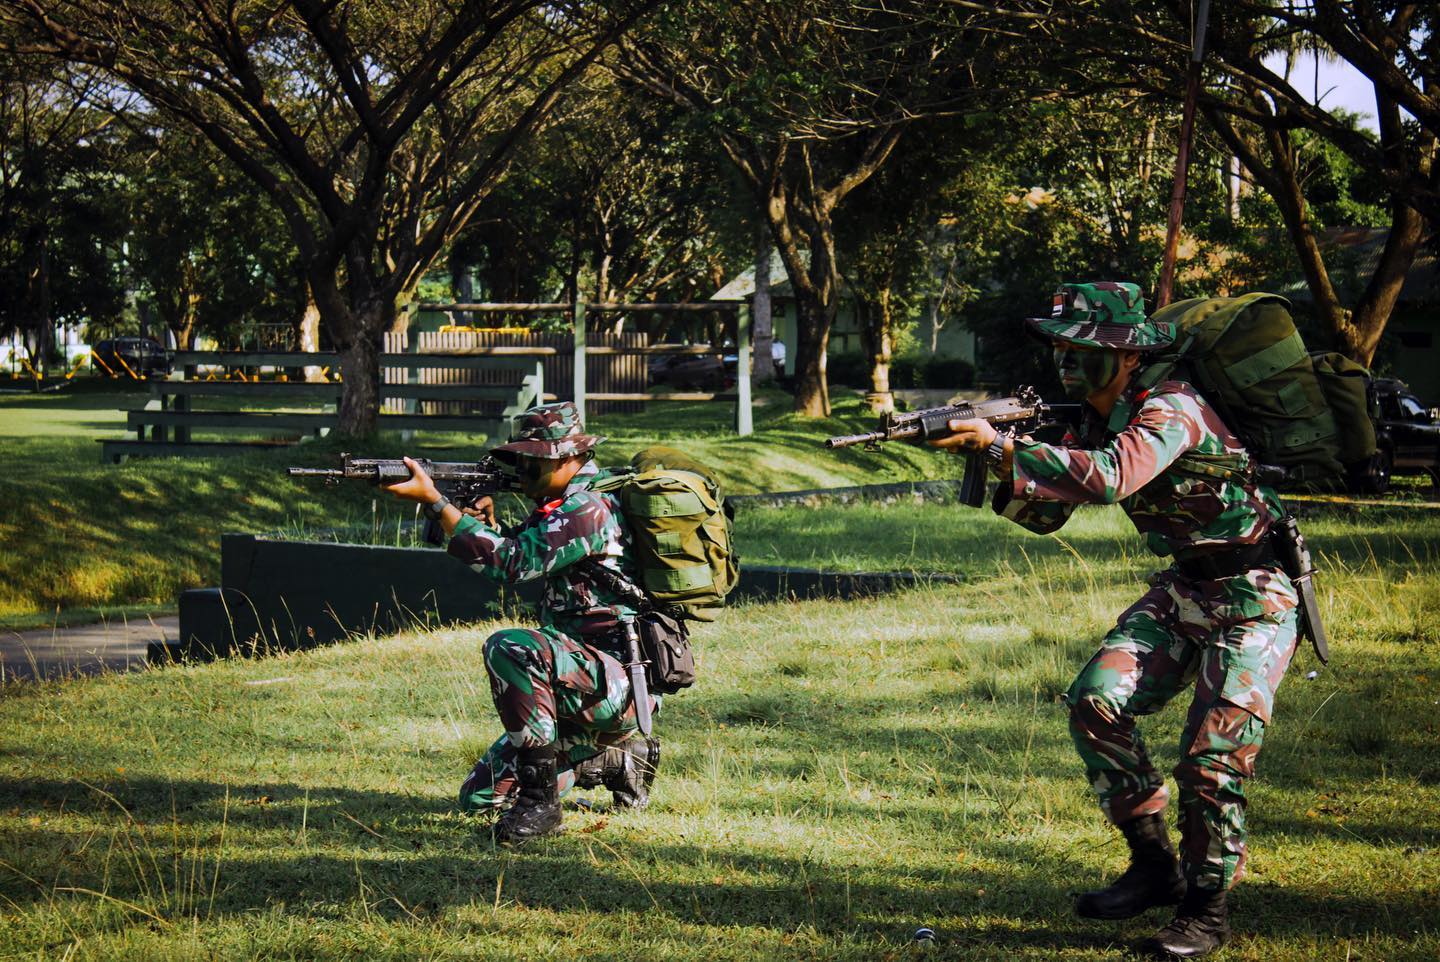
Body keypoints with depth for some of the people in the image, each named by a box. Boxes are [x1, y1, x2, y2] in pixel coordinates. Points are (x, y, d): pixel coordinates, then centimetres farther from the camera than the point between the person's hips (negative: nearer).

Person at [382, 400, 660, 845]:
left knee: (510, 648, -35)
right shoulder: (561, 506, 16)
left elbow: (513, 562, -24)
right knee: (481, 796, 8)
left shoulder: (590, 508, -17)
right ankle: (617, 761, 20)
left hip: (619, 685, -10)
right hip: (583, 688, 10)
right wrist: (488, 524, -6)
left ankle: (539, 800, -27)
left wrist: (432, 499, -23)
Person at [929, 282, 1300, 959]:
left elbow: (1110, 478, -41)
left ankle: (1206, 907, 7)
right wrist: (997, 468, -15)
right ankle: (1153, 865, 3)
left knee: (1213, 757, -13)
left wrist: (1003, 445, -38)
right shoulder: (1093, 421, 2)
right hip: (1180, 591, 8)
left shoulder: (1171, 409, -25)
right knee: (1095, 699, -10)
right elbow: (1044, 514, 5)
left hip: (1252, 601, -8)